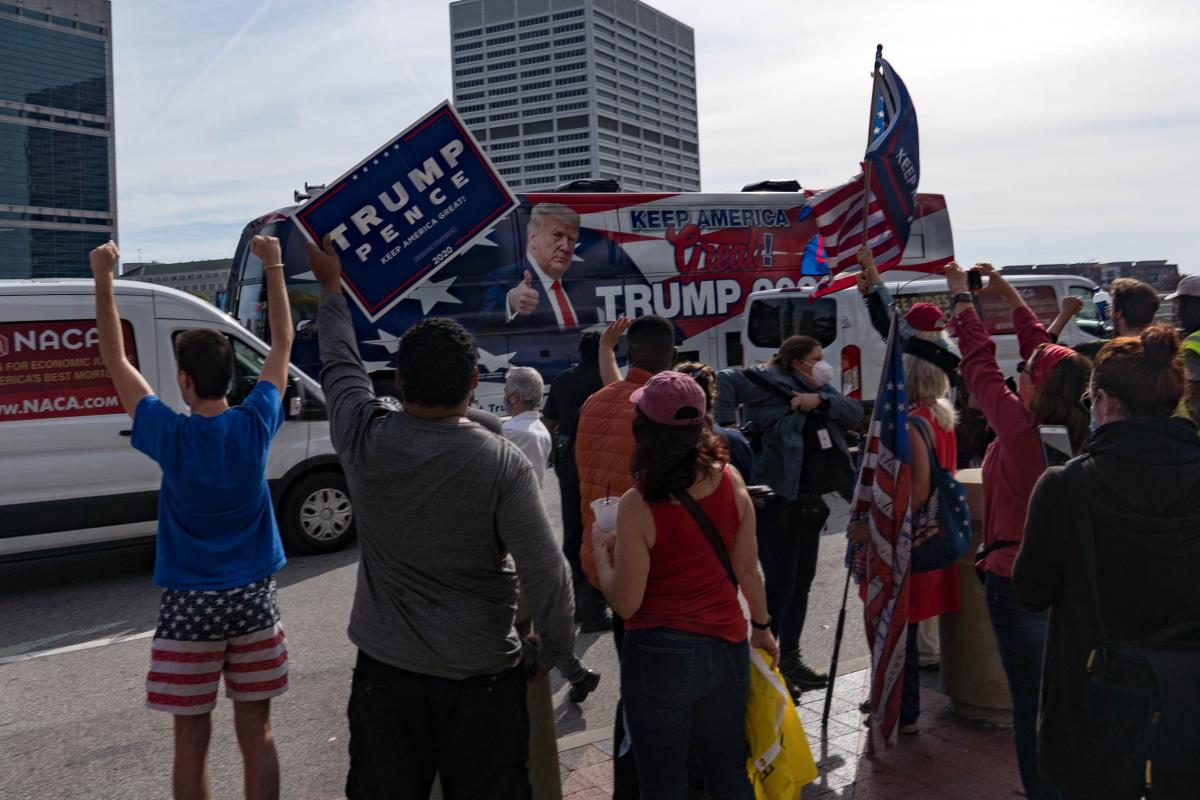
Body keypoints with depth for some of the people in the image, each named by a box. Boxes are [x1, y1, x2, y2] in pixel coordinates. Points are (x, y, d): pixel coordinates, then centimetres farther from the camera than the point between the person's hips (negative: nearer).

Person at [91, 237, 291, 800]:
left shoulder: (170, 435, -12)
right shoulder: (255, 425, -7)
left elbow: (115, 360, 1)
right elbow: (282, 343, 5)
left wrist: (104, 282, 4)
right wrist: (273, 267, 11)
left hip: (189, 604, -2)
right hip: (252, 599, 2)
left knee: (192, 741, 10)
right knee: (256, 733, 11)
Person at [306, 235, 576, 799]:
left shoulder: (365, 440, -10)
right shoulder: (502, 463, -19)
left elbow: (339, 362, 9)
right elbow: (545, 574, -18)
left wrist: (331, 284, 25)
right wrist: (555, 652, -1)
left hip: (386, 672, 3)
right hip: (481, 677, -2)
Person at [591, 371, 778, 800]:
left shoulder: (638, 504, -19)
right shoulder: (731, 481, -6)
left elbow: (625, 603, -14)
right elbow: (747, 569, 3)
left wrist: (600, 549, 3)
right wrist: (762, 626, 18)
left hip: (660, 656, -4)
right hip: (727, 647, 5)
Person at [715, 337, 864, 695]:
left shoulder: (820, 390, 16)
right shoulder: (768, 382, -8)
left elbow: (855, 413, 5)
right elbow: (724, 379, -18)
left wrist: (821, 400, -11)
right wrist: (727, 425, -27)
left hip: (808, 501, 9)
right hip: (776, 500, -9)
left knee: (802, 581, 16)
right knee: (780, 582, -7)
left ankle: (790, 659, 30)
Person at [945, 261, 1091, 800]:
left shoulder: (1021, 429, -20)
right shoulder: (1082, 436, -2)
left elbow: (979, 363, -8)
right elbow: (1044, 348, 10)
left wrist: (962, 296, 6)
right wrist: (1009, 295, 22)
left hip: (1017, 579, -7)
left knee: (1031, 701, 3)